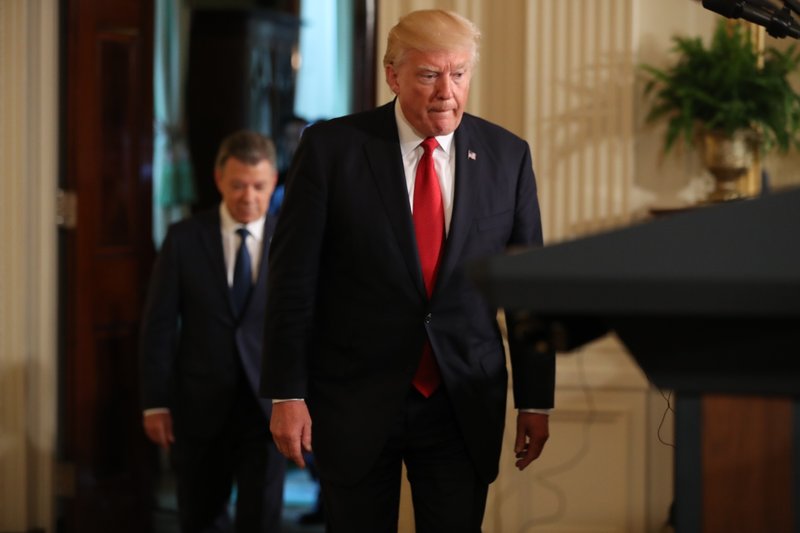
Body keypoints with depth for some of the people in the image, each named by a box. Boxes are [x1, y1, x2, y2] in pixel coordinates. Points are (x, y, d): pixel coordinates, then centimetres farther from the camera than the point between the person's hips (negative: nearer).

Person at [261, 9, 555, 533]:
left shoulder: (507, 155, 2)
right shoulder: (331, 147, -5)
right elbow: (293, 278, -4)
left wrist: (536, 399, 5)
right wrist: (287, 394, -8)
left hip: (464, 405, 2)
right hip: (355, 400, -1)